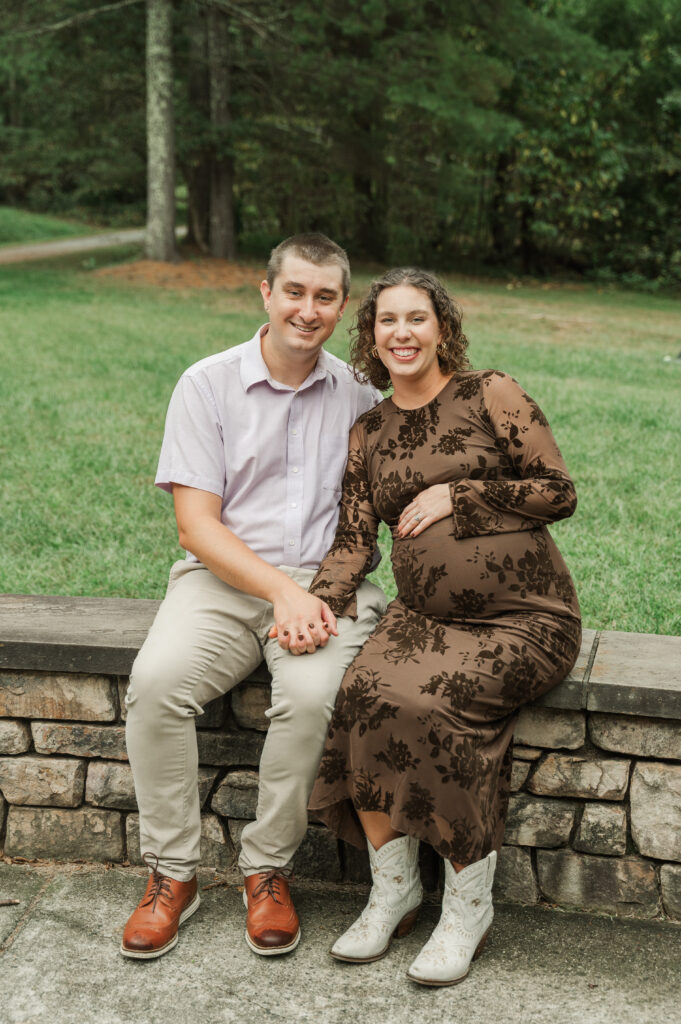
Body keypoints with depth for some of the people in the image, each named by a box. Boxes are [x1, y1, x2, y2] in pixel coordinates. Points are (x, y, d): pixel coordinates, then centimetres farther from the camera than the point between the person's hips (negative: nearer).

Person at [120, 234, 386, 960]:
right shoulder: (208, 384, 3)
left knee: (311, 693, -31)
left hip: (327, 581, 1)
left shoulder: (357, 395, 11)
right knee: (157, 680, -29)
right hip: (223, 578, 0)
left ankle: (268, 871, -8)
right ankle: (170, 874, -9)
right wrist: (279, 590, -17)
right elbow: (196, 526, -4)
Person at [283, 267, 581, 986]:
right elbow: (353, 540, 7)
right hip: (423, 615, 4)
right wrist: (317, 602, -12)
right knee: (360, 691, -25)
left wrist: (458, 494, -9)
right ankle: (392, 889, -5)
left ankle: (469, 905, -8)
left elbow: (560, 493, -2)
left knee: (425, 699, -29)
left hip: (523, 617, -4)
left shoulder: (489, 394, 0)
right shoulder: (368, 433, 13)